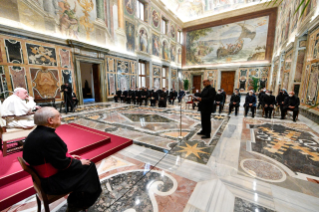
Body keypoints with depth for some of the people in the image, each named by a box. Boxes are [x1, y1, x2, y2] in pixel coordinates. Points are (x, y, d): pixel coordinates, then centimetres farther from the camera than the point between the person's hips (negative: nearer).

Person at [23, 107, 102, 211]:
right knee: (88, 167, 3)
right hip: (52, 181, -9)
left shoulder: (36, 133, -2)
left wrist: (69, 157, 9)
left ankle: (76, 200, 31)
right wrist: (79, 162, -10)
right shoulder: (49, 137, -32)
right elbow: (62, 164, -25)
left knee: (82, 163, 17)